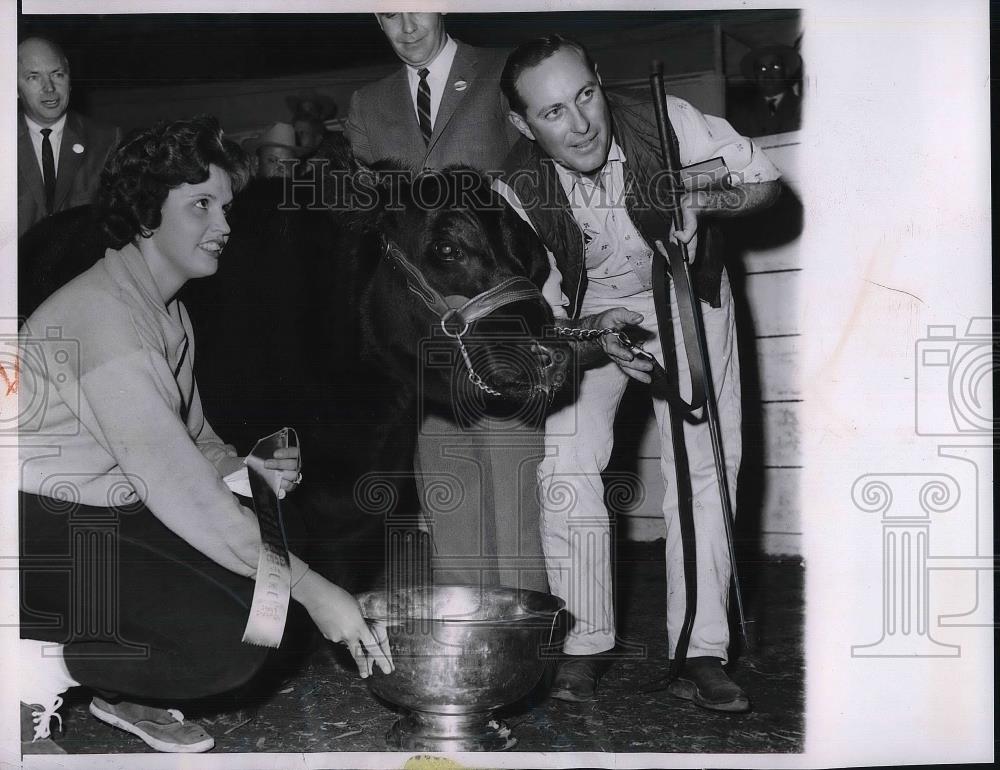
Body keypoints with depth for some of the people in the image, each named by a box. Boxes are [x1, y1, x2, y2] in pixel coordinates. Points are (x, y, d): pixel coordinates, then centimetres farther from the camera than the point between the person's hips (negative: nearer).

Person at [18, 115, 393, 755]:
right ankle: (36, 674, -6)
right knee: (234, 637, -24)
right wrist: (309, 589, -25)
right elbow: (175, 484, -27)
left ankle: (123, 692, 10)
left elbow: (192, 438, 19)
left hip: (111, 519, 10)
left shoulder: (170, 310, 12)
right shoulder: (104, 313, -22)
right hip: (45, 536, -10)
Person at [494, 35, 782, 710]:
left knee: (704, 466, -8)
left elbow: (766, 182, -12)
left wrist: (702, 197, -33)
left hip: (687, 297, 0)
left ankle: (700, 656, 0)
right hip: (586, 317, 0)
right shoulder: (518, 192, -24)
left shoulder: (668, 124, -28)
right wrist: (600, 335, -35)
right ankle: (585, 647, 0)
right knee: (566, 466, -14)